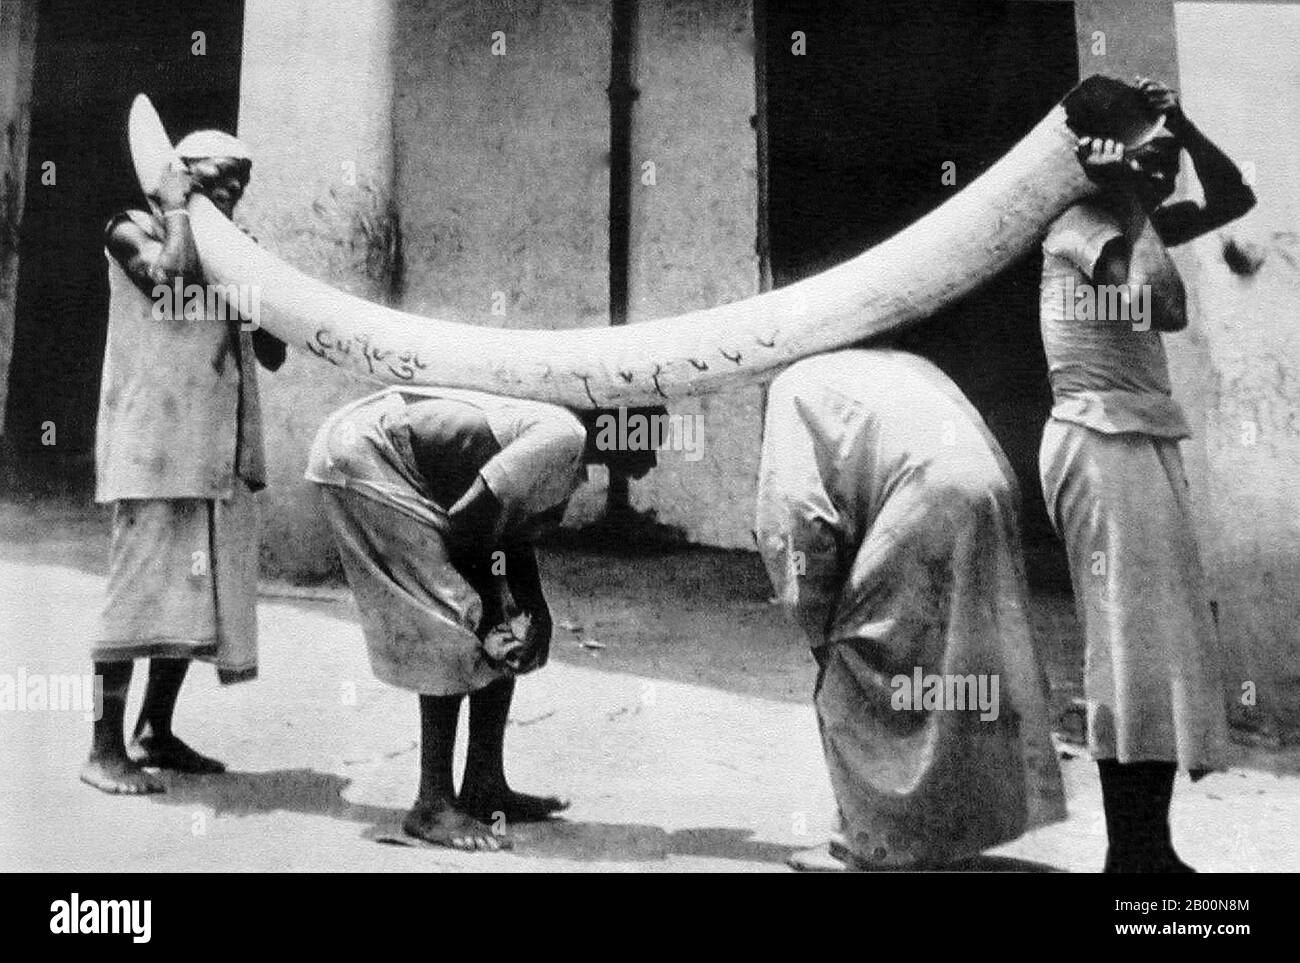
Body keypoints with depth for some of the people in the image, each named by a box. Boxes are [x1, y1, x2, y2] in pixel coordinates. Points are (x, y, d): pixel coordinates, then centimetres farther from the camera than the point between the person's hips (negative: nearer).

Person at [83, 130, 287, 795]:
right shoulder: (134, 230, 1)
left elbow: (273, 355, 14)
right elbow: (174, 278, -22)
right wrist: (177, 209, -7)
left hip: (224, 451, 7)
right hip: (154, 444, -7)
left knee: (199, 592, 8)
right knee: (142, 590, -7)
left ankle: (156, 734, 20)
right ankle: (105, 748, 3)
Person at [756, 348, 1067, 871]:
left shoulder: (796, 384, 18)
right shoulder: (905, 364, 35)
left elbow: (795, 510, 3)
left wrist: (821, 629, 11)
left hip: (926, 500, -7)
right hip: (987, 492, 7)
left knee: (857, 680, 4)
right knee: (962, 673, 18)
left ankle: (876, 842, 8)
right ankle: (958, 823, 27)